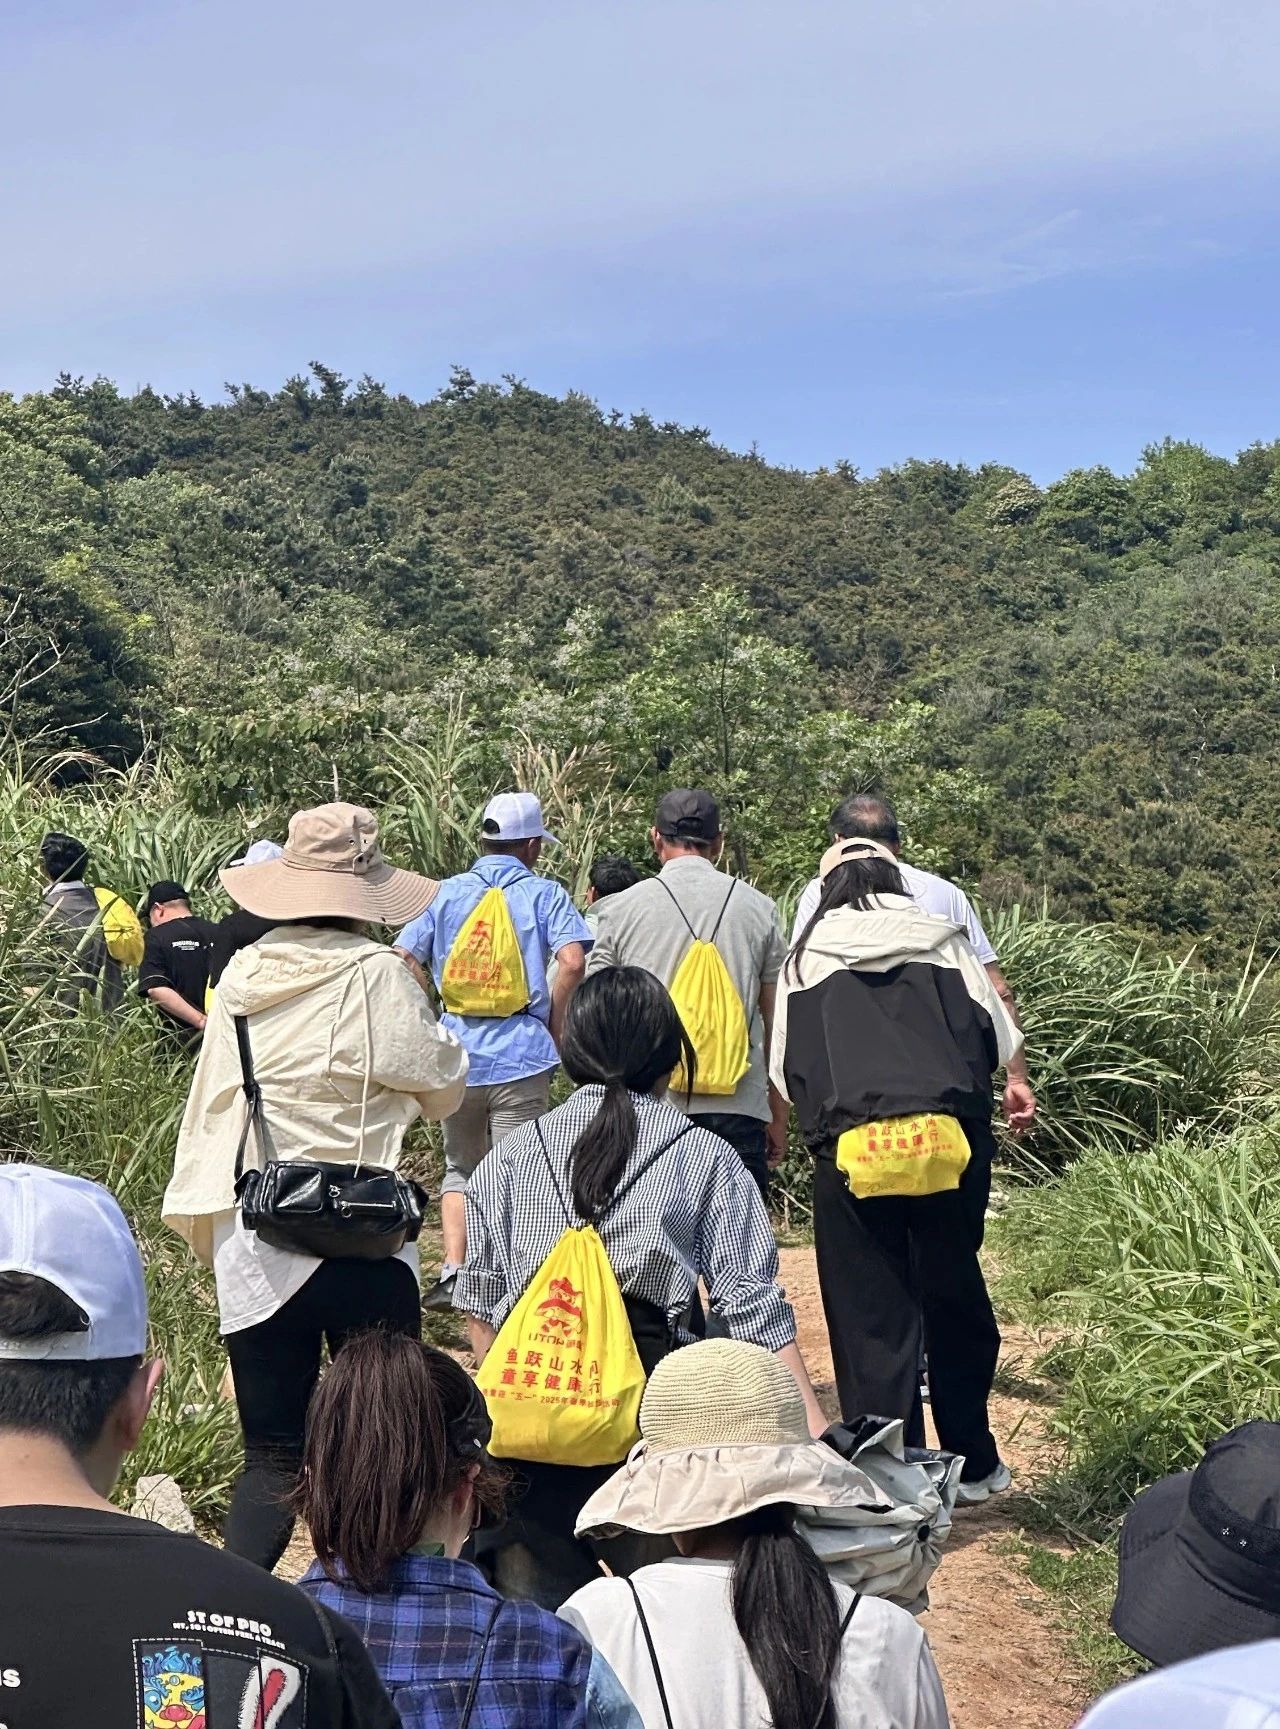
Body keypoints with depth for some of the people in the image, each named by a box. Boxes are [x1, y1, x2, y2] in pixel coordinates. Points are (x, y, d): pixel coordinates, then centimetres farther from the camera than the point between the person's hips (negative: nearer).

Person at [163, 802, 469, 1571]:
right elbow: (444, 1088, -2)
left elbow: (212, 1104, 9)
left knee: (271, 1457, 11)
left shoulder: (243, 976, 1)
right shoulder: (376, 976, -12)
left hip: (255, 1247, 4)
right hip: (363, 1243, -4)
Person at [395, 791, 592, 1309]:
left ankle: (452, 1272, 6)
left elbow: (404, 960, 3)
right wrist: (554, 1023, -2)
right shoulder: (542, 893, 0)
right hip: (521, 1054, -3)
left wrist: (440, 1009, 13)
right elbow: (573, 960, -15)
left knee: (460, 1167, 19)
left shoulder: (447, 893, 9)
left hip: (457, 1053, 3)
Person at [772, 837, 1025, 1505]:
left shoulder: (806, 959, 11)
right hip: (951, 1140, 2)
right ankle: (973, 1463, 31)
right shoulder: (944, 944, 13)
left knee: (871, 1319, 6)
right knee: (956, 1300, 18)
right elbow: (994, 1040, 13)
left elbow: (789, 1069, 12)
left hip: (851, 1149, -2)